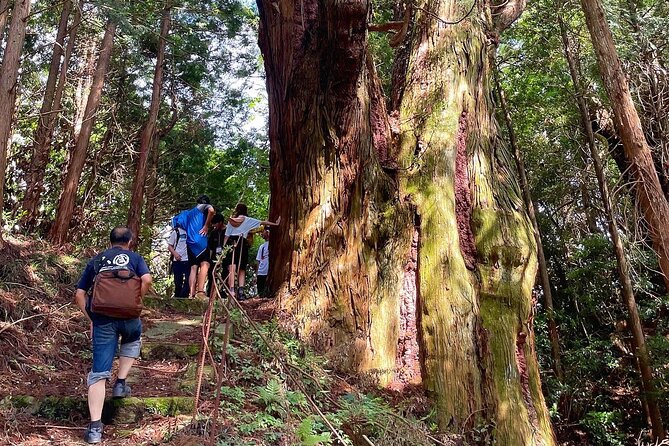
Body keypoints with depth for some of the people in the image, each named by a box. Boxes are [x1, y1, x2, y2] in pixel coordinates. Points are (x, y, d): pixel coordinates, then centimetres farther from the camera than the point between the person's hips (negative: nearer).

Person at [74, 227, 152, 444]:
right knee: (132, 341, 35)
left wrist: (91, 318, 19)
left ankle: (95, 427, -2)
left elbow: (79, 294, 15)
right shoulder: (134, 257, 12)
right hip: (127, 315, -1)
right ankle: (120, 383, 24)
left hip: (102, 318, 1)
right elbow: (147, 280, -7)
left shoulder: (96, 260, 20)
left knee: (99, 373, 3)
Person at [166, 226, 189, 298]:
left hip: (188, 261, 0)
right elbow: (169, 246, 8)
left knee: (188, 282, -8)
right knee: (178, 283, 5)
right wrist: (175, 253, -11)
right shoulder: (176, 231, 8)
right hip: (178, 261, 0)